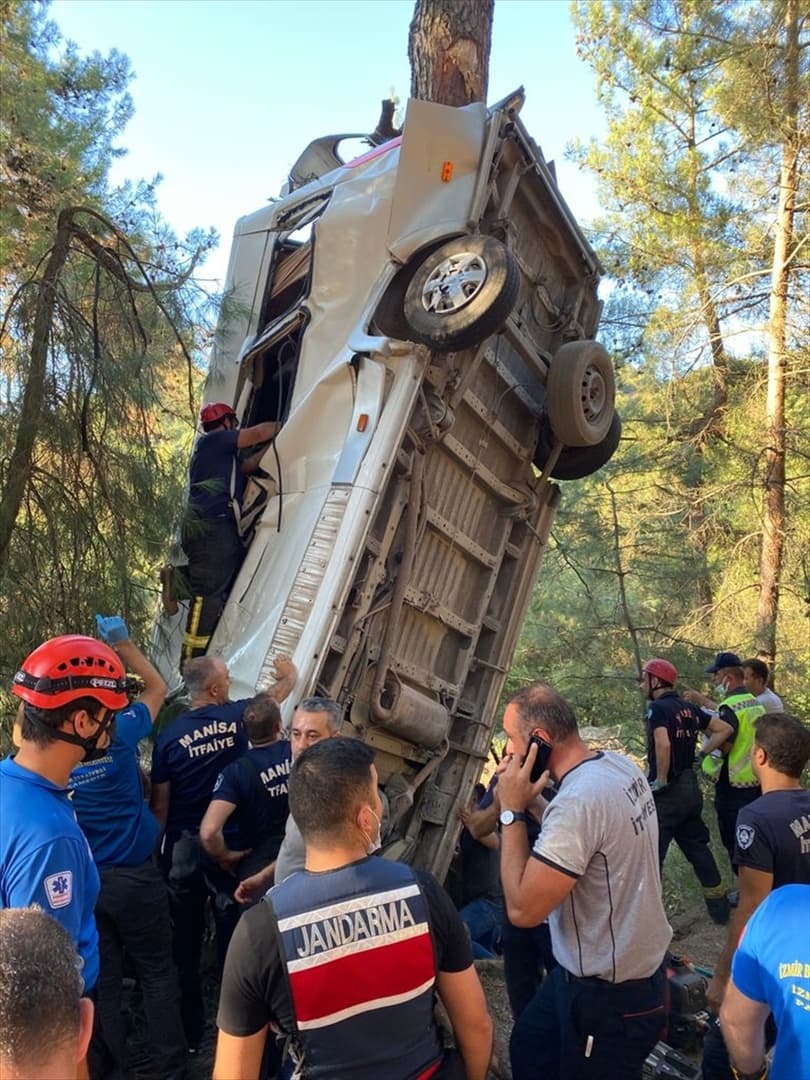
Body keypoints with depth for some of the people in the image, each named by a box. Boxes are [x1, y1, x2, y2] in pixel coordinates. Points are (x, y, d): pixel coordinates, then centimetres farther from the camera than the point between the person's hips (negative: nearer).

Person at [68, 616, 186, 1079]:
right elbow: (157, 688, 1)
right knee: (158, 972, 11)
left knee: (103, 979, 16)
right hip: (135, 876, -3)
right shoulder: (118, 736, -15)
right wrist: (123, 643, 8)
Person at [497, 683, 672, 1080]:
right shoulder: (620, 766, -4)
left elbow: (522, 909, -27)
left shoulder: (579, 798, -32)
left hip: (611, 997, -9)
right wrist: (529, 802, -2)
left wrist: (512, 811, -21)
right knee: (528, 1047, 25)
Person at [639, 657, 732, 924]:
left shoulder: (658, 708, -16)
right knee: (697, 847, 19)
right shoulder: (689, 708, 9)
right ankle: (719, 907, 28)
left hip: (667, 792, -8)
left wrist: (661, 780, -20)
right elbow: (726, 729, 11)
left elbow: (663, 744, -32)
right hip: (691, 788, 8)